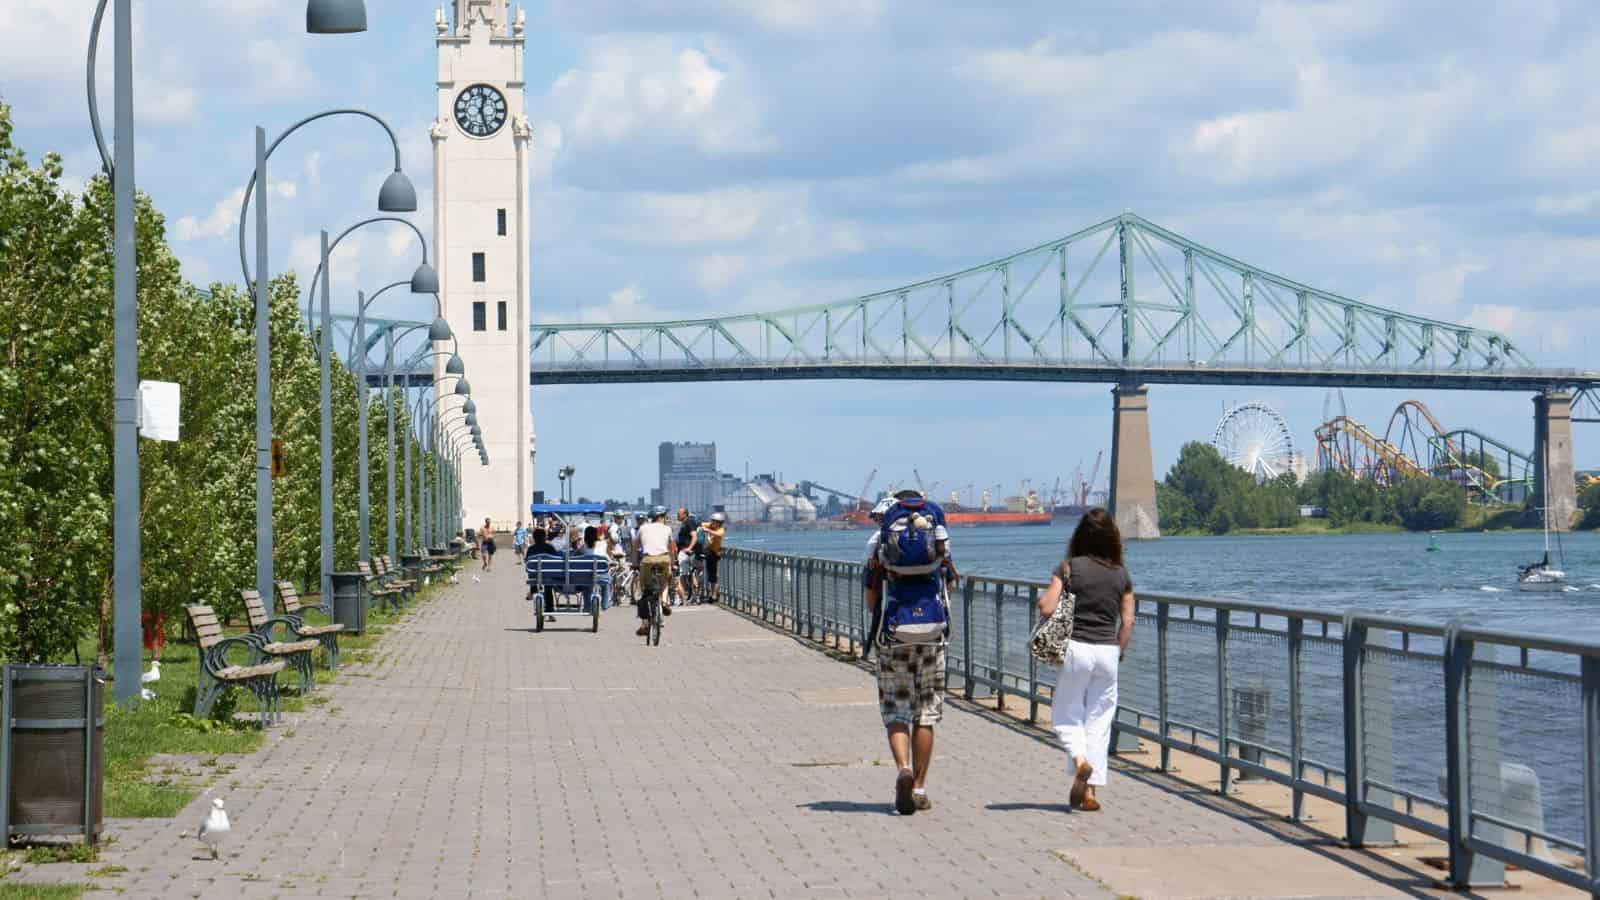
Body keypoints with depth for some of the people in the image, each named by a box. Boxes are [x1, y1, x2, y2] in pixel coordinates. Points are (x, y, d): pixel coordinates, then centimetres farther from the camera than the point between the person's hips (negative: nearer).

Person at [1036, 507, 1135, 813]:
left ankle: (1079, 759, -18)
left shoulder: (1068, 568, -5)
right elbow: (1128, 621, 4)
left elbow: (1047, 608, -11)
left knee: (1066, 714, 11)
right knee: (1099, 720, 8)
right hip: (1107, 651, 2)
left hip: (1076, 647, -2)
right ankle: (1091, 790, 4)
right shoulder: (1121, 575, 4)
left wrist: (1042, 598, 11)